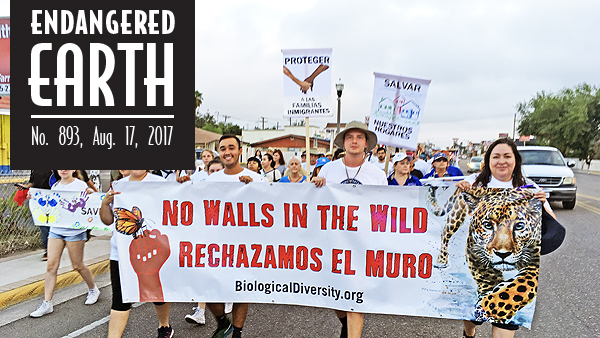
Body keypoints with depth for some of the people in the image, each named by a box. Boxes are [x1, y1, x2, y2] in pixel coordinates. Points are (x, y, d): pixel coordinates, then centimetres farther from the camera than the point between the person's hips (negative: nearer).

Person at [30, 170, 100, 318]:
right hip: (56, 229, 5)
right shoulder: (55, 187, 11)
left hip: (74, 231, -5)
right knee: (51, 265, 0)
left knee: (77, 265, 5)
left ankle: (93, 290, 29)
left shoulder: (81, 185, -5)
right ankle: (47, 303, 9)